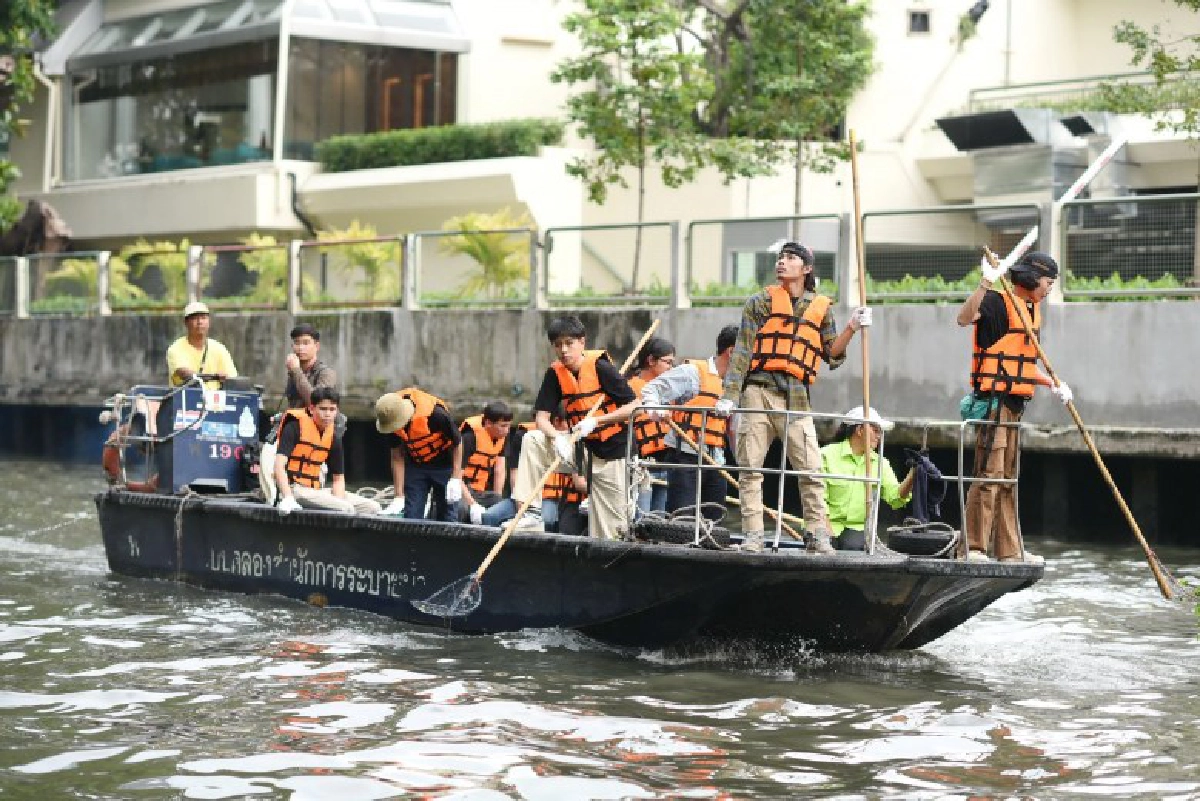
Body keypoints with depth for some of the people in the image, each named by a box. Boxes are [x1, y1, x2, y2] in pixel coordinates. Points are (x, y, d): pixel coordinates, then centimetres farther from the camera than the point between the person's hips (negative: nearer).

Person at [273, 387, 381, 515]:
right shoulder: (295, 427, -10)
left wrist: (337, 501, -10)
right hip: (294, 489, -8)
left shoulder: (334, 437, 8)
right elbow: (279, 465, -20)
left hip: (316, 490, 8)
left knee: (372, 507, -3)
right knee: (346, 509, -27)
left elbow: (338, 478, 12)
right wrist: (287, 498, -35)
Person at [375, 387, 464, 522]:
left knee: (447, 518, -3)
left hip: (444, 464, -3)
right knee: (412, 516, -3)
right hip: (415, 464, 3)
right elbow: (397, 457, -10)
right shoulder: (391, 418, -19)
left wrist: (456, 479, -21)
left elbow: (457, 443, -18)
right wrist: (399, 496, -11)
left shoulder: (435, 414, -33)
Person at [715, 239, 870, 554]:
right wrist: (729, 395, -6)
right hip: (758, 390, 0)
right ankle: (752, 535, 2)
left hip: (795, 398, 1)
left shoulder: (820, 308, 13)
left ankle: (817, 534, -1)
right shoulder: (761, 302, 9)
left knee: (810, 469, -6)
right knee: (750, 468, -2)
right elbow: (742, 351, 2)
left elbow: (832, 356, 14)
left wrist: (852, 328, -1)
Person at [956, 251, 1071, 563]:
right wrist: (986, 283, -39)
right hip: (994, 400, -10)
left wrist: (1053, 385, 18)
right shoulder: (998, 302, -10)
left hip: (1015, 403, 10)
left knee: (1008, 478, 13)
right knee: (989, 475, -11)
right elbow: (964, 318, -30)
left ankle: (1009, 550, 18)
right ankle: (973, 547, -10)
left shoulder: (1031, 310, 19)